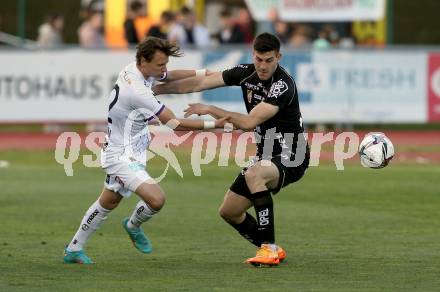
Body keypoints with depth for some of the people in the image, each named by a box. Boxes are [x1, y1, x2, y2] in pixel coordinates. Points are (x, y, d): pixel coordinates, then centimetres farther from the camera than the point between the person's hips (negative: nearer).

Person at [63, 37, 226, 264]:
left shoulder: (134, 69, -2)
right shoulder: (136, 90, -30)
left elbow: (170, 76, 20)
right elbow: (175, 124, -27)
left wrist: (206, 72, 11)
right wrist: (214, 124, -25)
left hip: (128, 154, 11)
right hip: (122, 157, -11)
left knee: (107, 204, 23)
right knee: (156, 199, -23)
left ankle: (73, 249, 36)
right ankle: (133, 226, 10)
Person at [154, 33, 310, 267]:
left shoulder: (283, 86, -23)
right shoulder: (246, 72, -1)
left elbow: (249, 122, -28)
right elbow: (200, 83, 3)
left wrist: (210, 110, -21)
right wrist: (156, 89, 1)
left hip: (291, 157, -8)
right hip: (266, 156, 8)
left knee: (254, 174, -37)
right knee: (229, 211, 7)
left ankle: (268, 249, -29)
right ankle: (271, 250, 24)